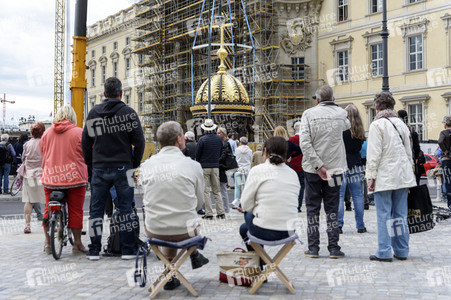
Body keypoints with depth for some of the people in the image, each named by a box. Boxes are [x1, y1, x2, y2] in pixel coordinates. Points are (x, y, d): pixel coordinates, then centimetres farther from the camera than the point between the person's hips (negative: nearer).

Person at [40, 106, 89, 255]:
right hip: (74, 176, -4)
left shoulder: (47, 132, 7)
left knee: (48, 210, 14)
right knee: (75, 210, 3)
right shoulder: (79, 132, -5)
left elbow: (42, 152, 16)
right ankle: (77, 244, 8)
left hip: (51, 177, 4)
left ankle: (48, 243, 20)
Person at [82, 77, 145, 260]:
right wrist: (135, 163, 8)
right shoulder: (128, 112, -3)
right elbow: (139, 141, -5)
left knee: (96, 208, 8)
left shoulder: (93, 113, 5)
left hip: (99, 169, 2)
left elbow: (86, 142, 8)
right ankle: (128, 250, 6)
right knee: (125, 208, 5)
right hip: (123, 168, -2)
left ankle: (94, 250, 9)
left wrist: (90, 163, 18)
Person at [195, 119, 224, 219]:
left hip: (204, 167, -4)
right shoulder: (219, 139, 2)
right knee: (217, 190, 11)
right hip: (215, 167, 4)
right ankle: (221, 213, 9)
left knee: (206, 191, 1)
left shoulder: (202, 139, -11)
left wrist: (199, 163, 14)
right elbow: (221, 153, 10)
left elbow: (197, 154, -4)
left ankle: (209, 214, -1)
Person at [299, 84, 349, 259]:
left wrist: (318, 166, -14)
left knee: (312, 208, 7)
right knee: (332, 209, 8)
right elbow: (347, 126, 23)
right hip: (335, 168, 1)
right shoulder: (341, 113, 0)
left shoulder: (309, 114, -5)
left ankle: (313, 248, 8)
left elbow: (304, 143, -14)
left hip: (313, 169, -1)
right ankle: (334, 248, 8)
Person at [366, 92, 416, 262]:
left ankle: (384, 252, -1)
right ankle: (402, 251, 15)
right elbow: (408, 151, 16)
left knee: (384, 215, -3)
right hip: (402, 176, 6)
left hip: (384, 177, -6)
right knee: (400, 214, 10)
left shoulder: (377, 125, -8)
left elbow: (374, 153, -13)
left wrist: (371, 176, -9)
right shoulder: (401, 124, 12)